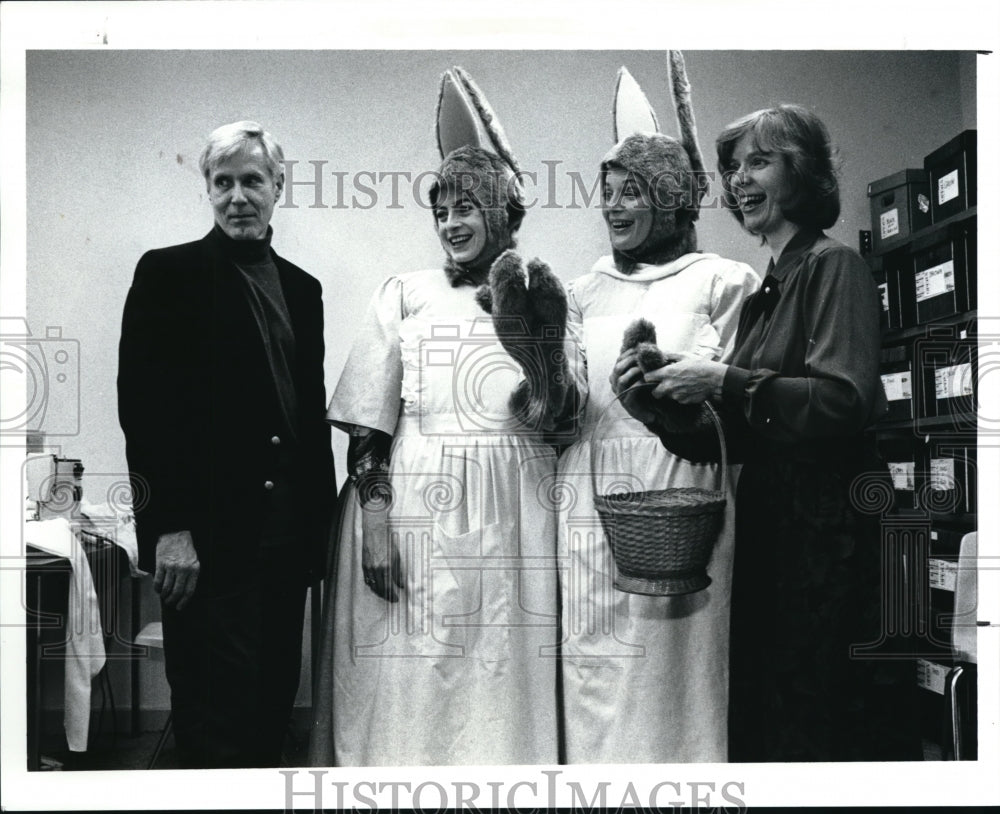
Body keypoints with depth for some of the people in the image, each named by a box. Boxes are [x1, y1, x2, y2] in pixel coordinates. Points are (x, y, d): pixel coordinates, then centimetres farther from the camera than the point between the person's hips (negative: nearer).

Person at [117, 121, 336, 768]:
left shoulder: (302, 288, 16)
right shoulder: (168, 274, 0)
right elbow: (142, 401, -8)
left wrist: (319, 519, 10)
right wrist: (170, 526, -14)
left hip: (287, 537, 5)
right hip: (208, 538, -5)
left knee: (273, 708, 10)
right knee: (218, 720, -3)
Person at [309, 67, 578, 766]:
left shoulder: (542, 295, 10)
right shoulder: (406, 295, 8)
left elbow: (549, 421, 0)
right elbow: (368, 428, 3)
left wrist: (531, 334, -13)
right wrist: (374, 518, -9)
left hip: (513, 520, 1)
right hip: (415, 512, 0)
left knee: (502, 684, 4)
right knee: (409, 689, 2)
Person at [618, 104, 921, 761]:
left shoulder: (834, 266, -6)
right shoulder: (764, 287, 15)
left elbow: (845, 402, -20)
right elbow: (744, 435, 12)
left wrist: (723, 381, -20)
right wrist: (665, 392, -3)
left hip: (829, 527, -8)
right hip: (767, 523, 8)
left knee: (819, 722, 2)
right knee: (761, 716, 15)